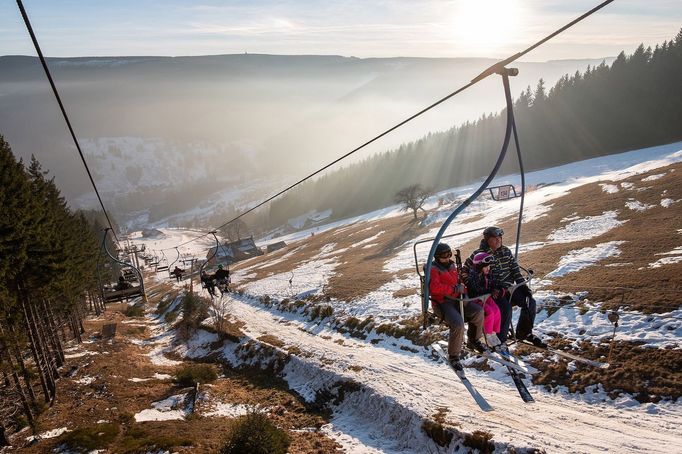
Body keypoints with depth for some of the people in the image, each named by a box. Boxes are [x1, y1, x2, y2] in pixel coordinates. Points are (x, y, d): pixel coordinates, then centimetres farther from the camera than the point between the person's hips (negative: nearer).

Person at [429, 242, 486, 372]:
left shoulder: (451, 266, 17)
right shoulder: (433, 270, -9)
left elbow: (457, 281, 27)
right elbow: (434, 287, -24)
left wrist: (462, 288, 4)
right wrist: (454, 289, -25)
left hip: (457, 299, 8)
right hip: (442, 303, -8)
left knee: (478, 311, -9)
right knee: (458, 324, -29)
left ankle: (473, 341, 15)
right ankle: (453, 356, -10)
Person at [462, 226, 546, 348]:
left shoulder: (506, 251, 9)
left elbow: (515, 269, 12)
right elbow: (465, 271, -4)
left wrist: (522, 285, 3)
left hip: (509, 287, 6)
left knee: (530, 302, -8)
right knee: (506, 307, -30)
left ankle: (524, 332, 13)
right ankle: (500, 341, -15)